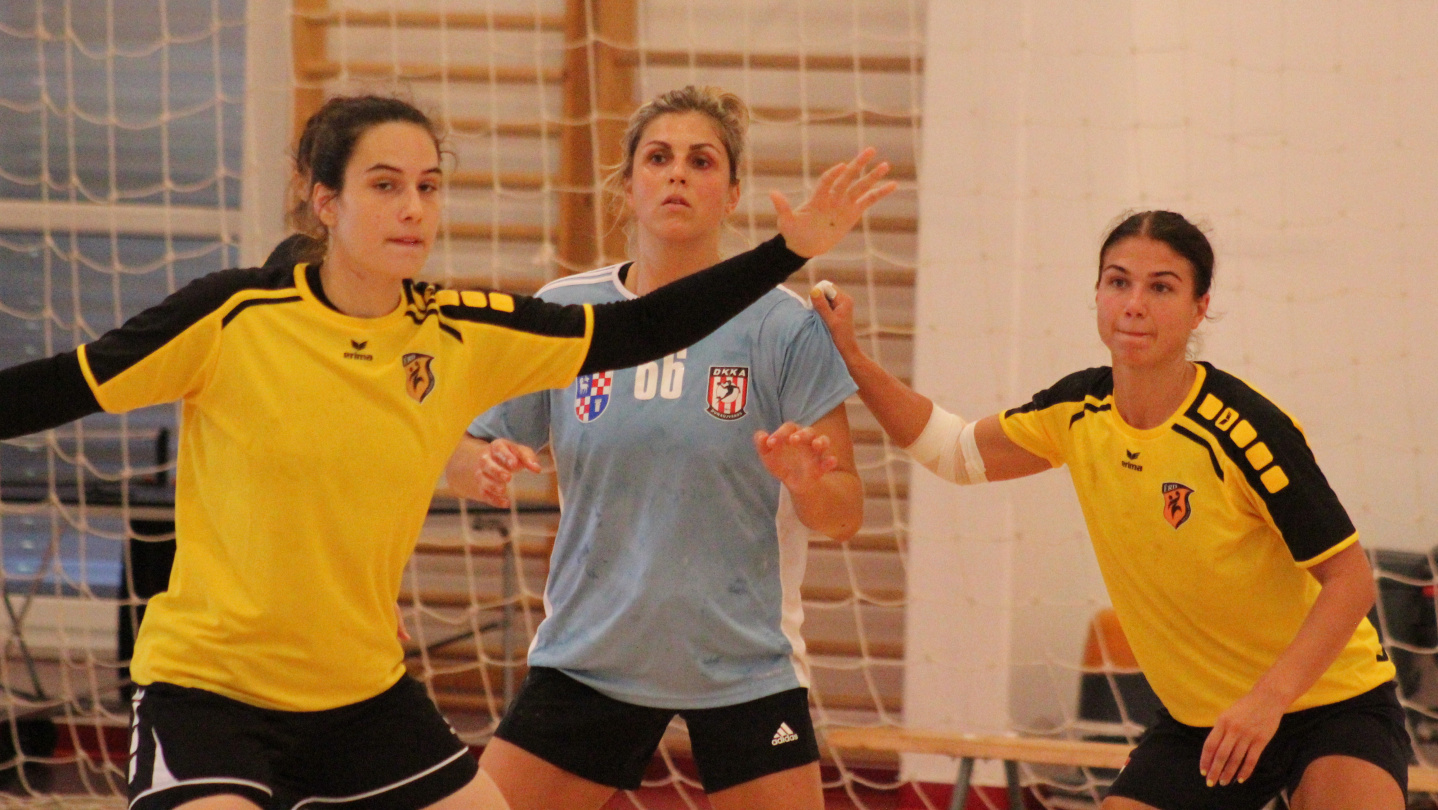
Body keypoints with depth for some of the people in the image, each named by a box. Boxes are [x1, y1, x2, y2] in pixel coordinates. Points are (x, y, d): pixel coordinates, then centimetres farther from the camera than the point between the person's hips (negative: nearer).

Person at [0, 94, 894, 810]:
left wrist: (788, 249, 0)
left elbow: (639, 330, 4)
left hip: (368, 692, 5)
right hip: (209, 688, -5)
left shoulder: (465, 337, -2)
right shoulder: (233, 318, -14)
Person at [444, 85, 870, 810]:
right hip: (587, 655, 2)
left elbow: (845, 516, -5)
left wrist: (805, 480, -27)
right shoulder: (560, 314, 0)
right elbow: (465, 459, 7)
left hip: (743, 663, -2)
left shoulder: (783, 326, -6)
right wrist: (483, 466, -16)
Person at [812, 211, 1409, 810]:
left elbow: (1350, 579, -19)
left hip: (1327, 700, -5)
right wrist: (852, 358, 1)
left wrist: (1269, 698, -29)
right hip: (1197, 717, 5)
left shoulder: (1247, 429, -22)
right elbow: (956, 451, 13)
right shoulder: (1079, 410, -4)